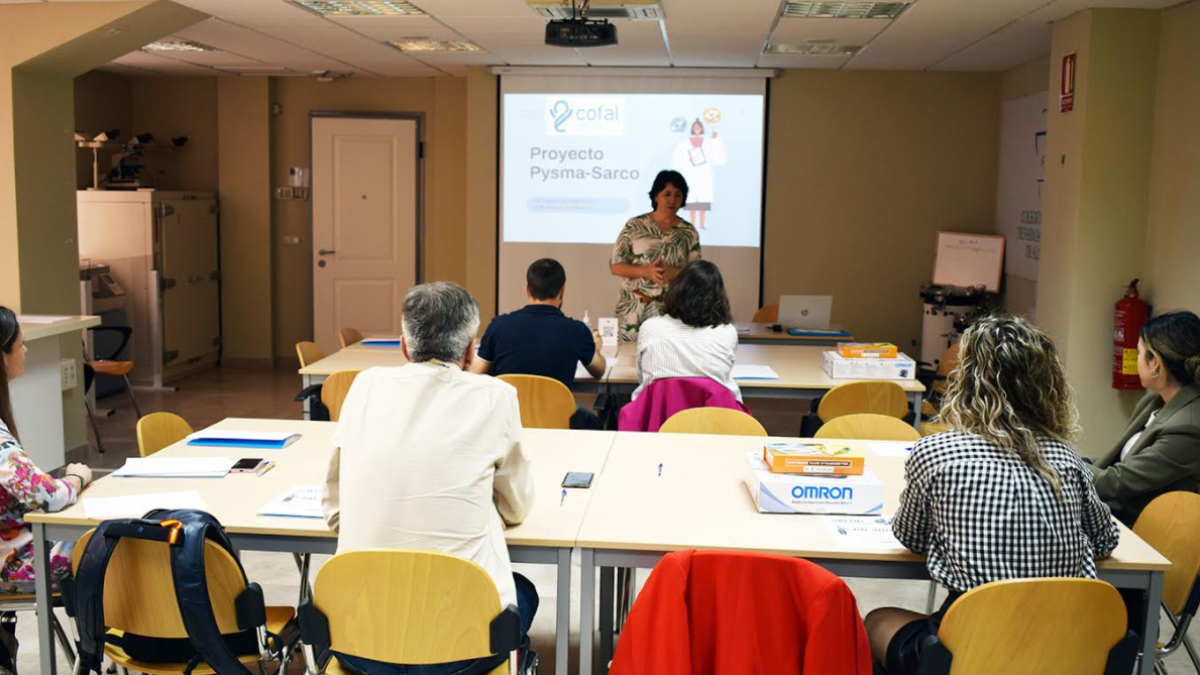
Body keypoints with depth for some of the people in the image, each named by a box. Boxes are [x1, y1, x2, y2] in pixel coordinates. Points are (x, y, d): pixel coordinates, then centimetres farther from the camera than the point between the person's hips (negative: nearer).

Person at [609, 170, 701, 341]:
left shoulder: (689, 232, 3)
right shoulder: (635, 225, 0)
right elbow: (615, 266, -1)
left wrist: (673, 272, -18)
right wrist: (646, 271, -17)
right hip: (633, 308, 0)